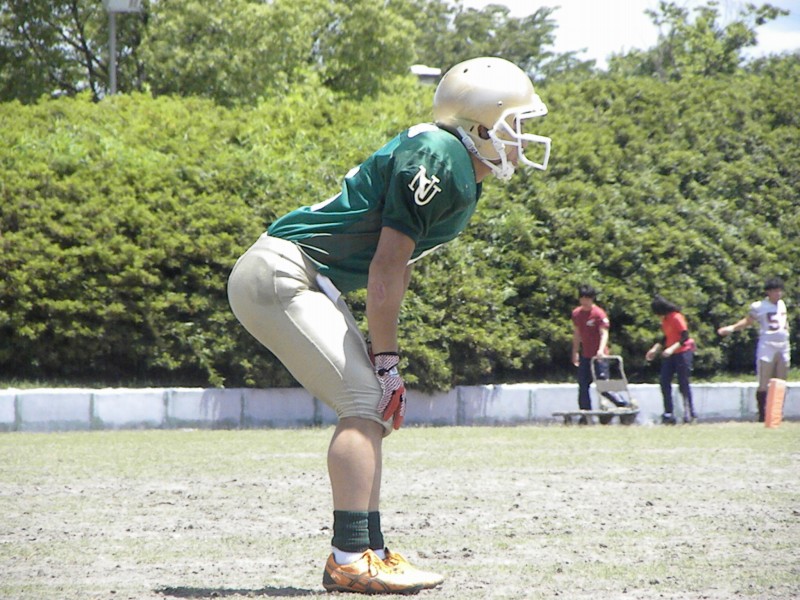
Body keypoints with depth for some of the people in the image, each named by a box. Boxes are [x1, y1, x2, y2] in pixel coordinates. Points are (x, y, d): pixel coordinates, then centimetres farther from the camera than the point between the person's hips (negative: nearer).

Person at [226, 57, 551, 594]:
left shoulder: (461, 178, 14)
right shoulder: (437, 158, -17)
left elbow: (399, 269, 16)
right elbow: (386, 267, -18)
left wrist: (384, 357, 10)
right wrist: (387, 360, -14)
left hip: (310, 286, 11)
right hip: (280, 273, -11)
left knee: (372, 403, 10)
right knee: (366, 400, -15)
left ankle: (365, 552, 12)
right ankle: (352, 558, -18)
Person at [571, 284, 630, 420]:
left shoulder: (599, 314, -14)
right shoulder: (576, 313, 8)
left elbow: (604, 333, -21)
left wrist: (601, 350, -35)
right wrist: (575, 352, 18)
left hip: (598, 356, -7)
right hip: (585, 356, 7)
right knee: (583, 387, 5)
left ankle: (625, 405, 3)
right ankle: (585, 415, 9)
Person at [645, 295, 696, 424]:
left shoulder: (677, 318, -16)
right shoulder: (665, 319, 10)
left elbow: (685, 337, -21)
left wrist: (672, 349, -29)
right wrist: (655, 349, 12)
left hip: (682, 353, -9)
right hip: (669, 355, 9)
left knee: (683, 385, -3)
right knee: (665, 383, 2)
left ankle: (690, 413, 6)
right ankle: (669, 414, 4)